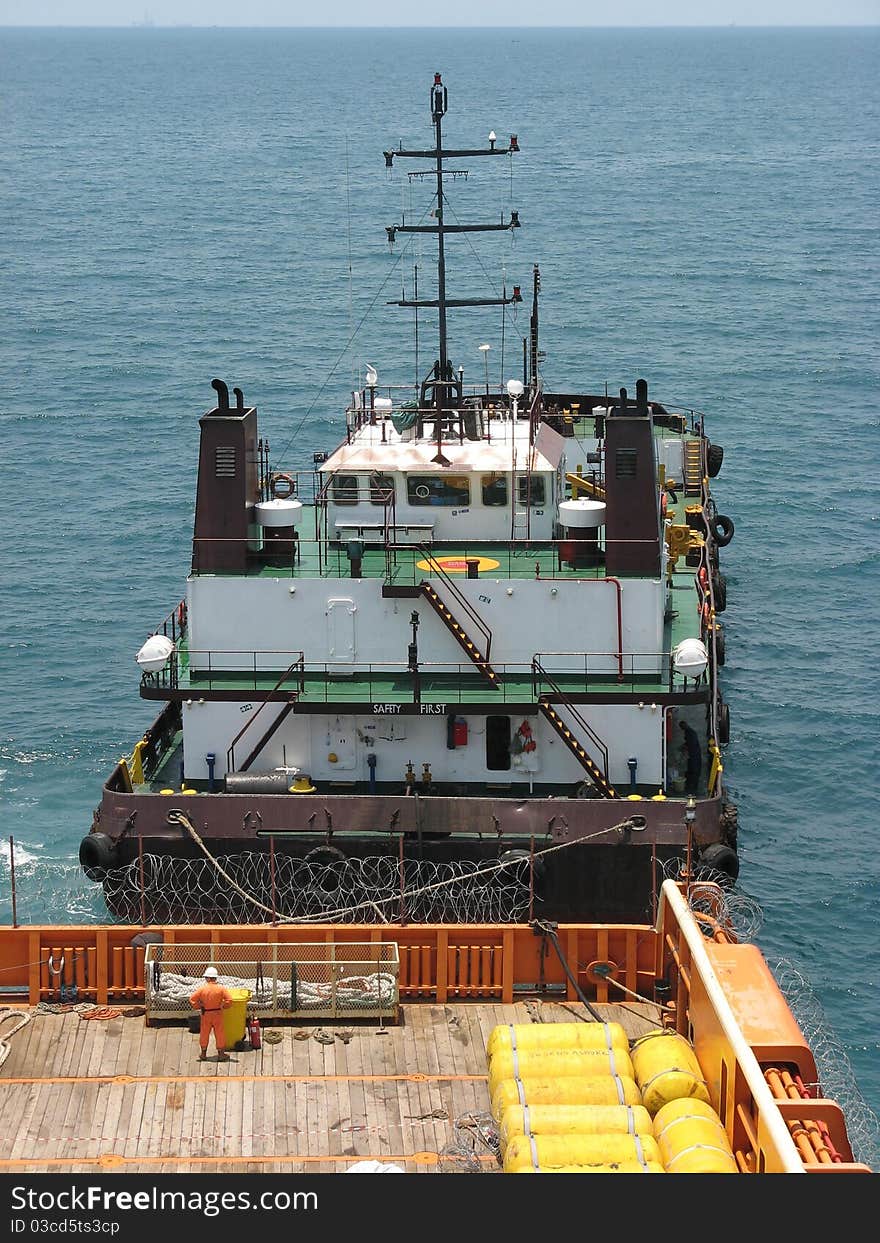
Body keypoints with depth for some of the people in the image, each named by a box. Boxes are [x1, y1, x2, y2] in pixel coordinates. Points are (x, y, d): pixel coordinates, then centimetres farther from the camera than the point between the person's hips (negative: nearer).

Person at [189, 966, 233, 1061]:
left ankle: (203, 1054, 23)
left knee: (204, 1033, 15)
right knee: (219, 1034, 9)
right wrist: (223, 1006, 1)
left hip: (205, 1014, 1)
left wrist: (199, 1006, 3)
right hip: (218, 1014, 0)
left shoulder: (202, 988, -11)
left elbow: (192, 1000, -11)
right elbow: (229, 1000, -15)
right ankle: (221, 1054, 14)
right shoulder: (220, 988, -11)